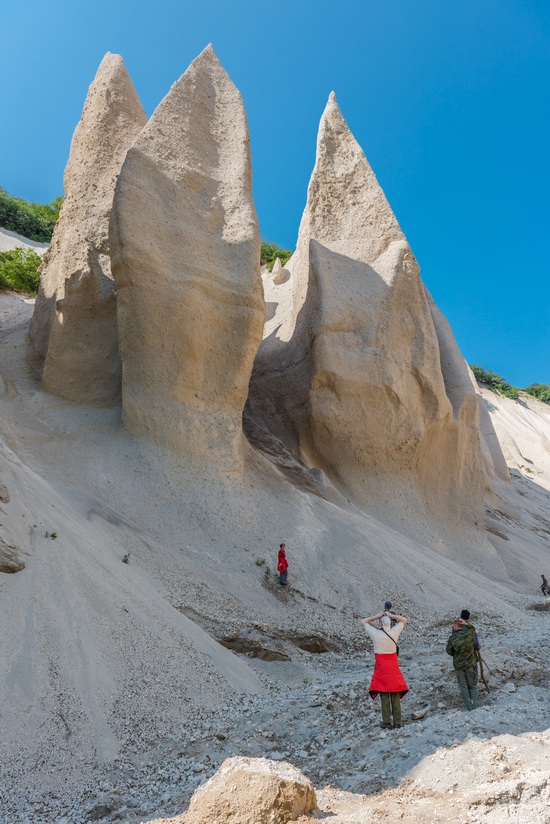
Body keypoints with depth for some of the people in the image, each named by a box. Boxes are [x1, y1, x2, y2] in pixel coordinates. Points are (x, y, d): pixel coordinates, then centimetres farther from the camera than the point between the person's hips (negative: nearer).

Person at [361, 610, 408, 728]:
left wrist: (376, 616, -3)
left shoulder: (375, 633, -10)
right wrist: (391, 615, -1)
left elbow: (363, 621, 5)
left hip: (381, 667, -2)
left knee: (384, 695, 4)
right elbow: (404, 620, 11)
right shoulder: (394, 632, -5)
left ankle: (387, 721, 4)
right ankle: (397, 721, 10)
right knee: (395, 695, 7)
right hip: (393, 667, 2)